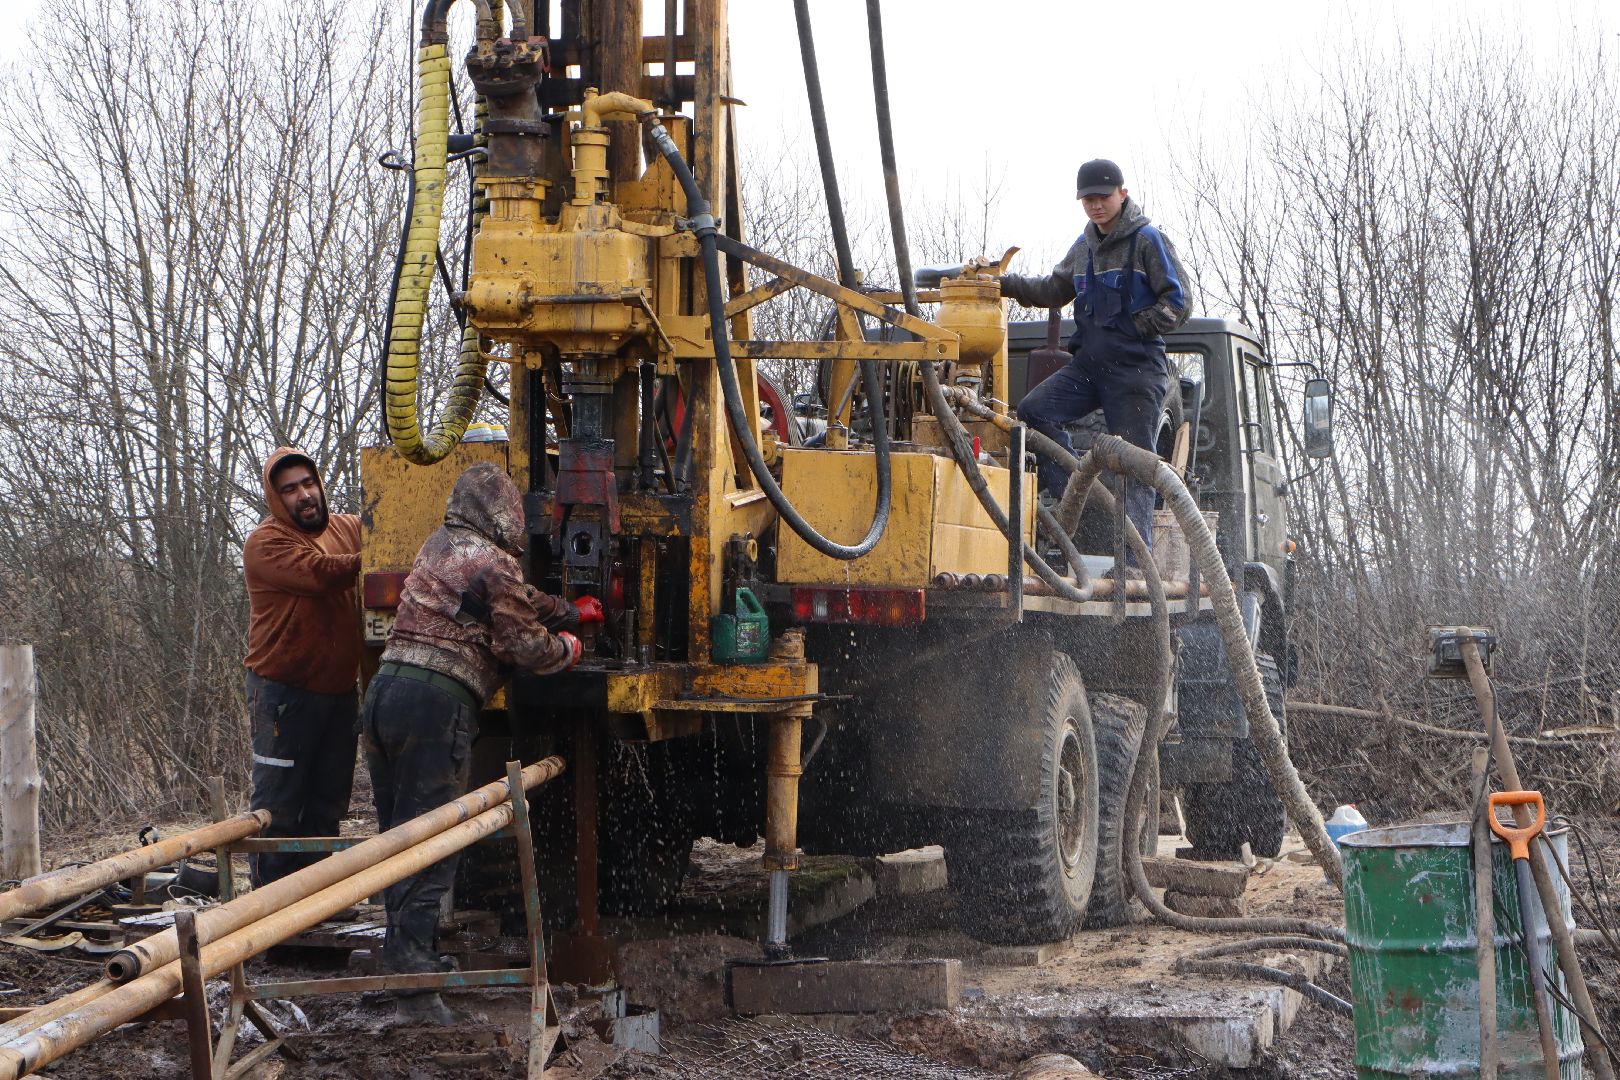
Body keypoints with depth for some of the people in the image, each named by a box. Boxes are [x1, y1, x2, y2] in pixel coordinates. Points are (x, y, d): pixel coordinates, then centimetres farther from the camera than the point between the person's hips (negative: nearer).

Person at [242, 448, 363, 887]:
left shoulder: (348, 529, 9)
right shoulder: (266, 543, -12)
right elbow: (321, 572, -25)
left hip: (338, 688, 7)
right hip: (284, 690, -7)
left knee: (329, 803, 13)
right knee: (278, 805, -3)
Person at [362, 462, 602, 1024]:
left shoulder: (437, 548, 20)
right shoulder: (493, 564, -6)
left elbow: (518, 600, 32)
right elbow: (525, 645, -2)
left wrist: (570, 612, 43)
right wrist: (566, 648, 18)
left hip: (385, 687, 8)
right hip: (438, 702, -8)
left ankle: (404, 955, 22)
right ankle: (414, 982, -11)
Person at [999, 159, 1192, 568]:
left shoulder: (1148, 241, -5)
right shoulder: (1085, 246, 16)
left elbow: (1179, 302, -7)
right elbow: (1053, 291, 24)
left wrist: (1132, 328, -17)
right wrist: (1005, 284, 11)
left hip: (1137, 369, -7)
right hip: (1088, 365, 7)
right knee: (1033, 410, -13)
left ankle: (1137, 559, -6)